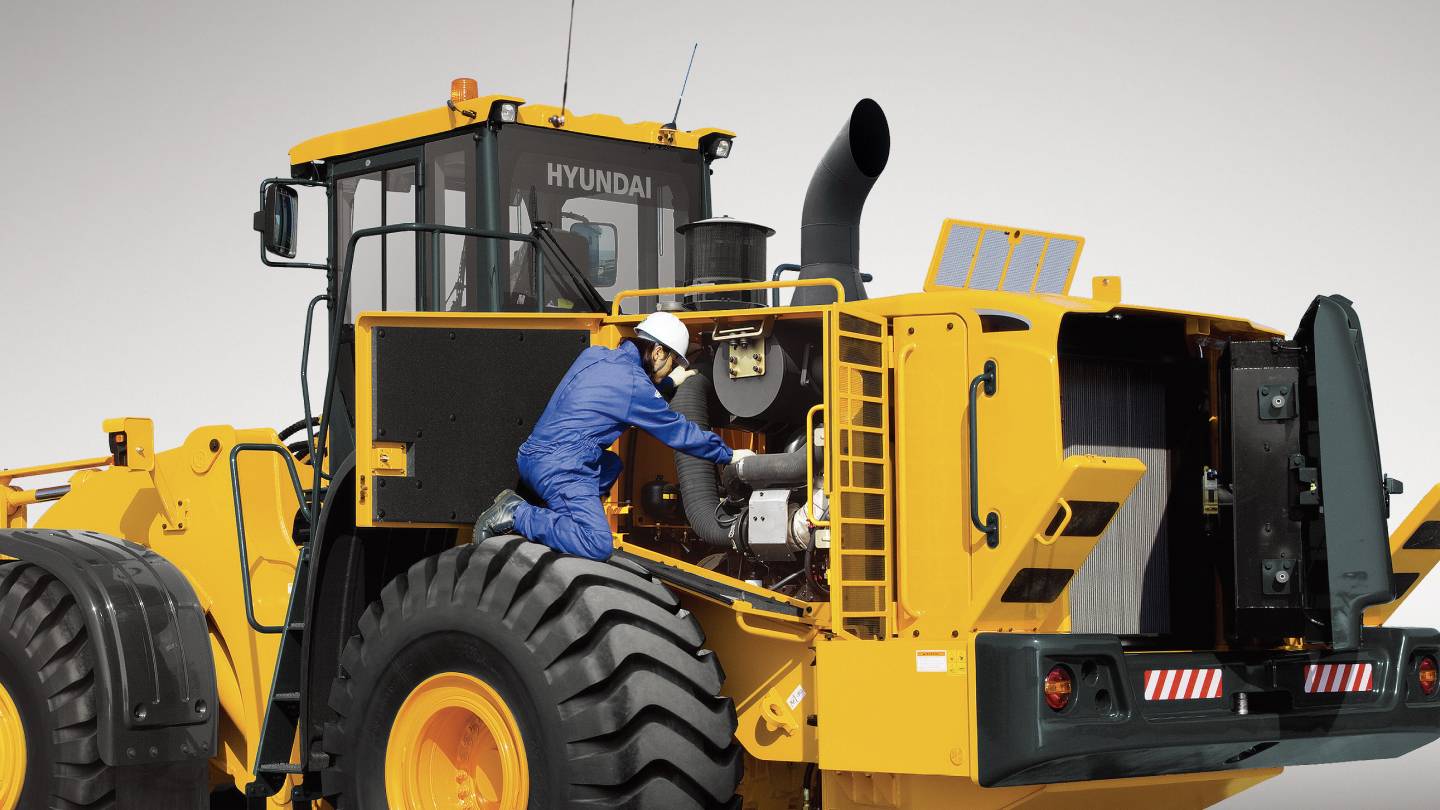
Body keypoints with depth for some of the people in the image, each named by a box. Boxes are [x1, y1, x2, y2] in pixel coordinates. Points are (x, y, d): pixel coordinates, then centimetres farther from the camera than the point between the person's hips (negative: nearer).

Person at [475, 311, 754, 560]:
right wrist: (727, 455, 11)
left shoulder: (593, 355, 14)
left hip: (533, 455, 9)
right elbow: (679, 431, 0)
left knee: (611, 465, 34)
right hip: (561, 466, -9)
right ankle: (515, 514, -14)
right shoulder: (635, 385, -9)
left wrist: (668, 382, 34)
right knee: (597, 546, -21)